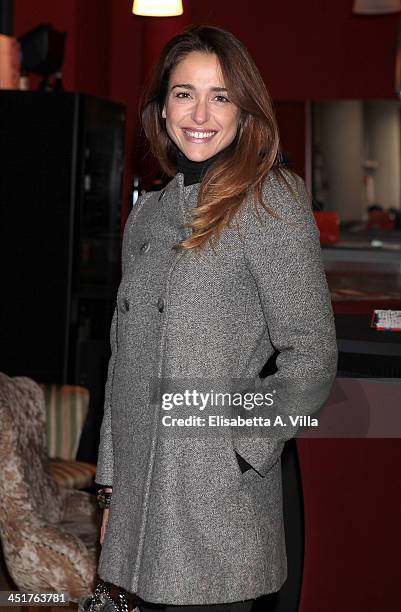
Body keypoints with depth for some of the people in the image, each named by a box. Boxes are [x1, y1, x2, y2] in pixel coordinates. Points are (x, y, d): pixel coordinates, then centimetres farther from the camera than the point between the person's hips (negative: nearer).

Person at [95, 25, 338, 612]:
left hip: (220, 503, -5)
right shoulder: (148, 213, 11)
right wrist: (111, 484, 14)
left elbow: (312, 355, -9)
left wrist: (241, 443, -15)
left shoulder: (272, 203, -7)